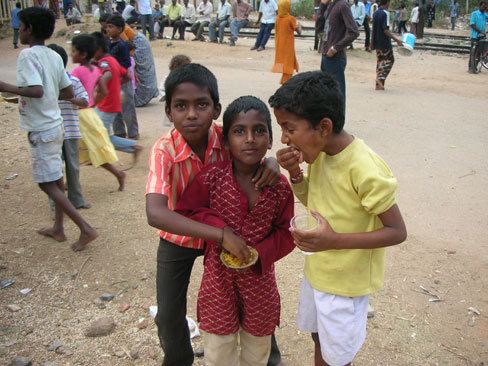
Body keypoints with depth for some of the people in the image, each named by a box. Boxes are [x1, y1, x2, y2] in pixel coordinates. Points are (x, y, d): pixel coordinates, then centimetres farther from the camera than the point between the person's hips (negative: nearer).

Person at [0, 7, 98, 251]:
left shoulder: (28, 55, -17)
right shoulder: (54, 56, 7)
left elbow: (37, 90, -29)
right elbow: (68, 93, 10)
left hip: (41, 130, -8)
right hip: (55, 123, 9)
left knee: (46, 183, -1)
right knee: (56, 179, 16)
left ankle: (85, 229, -2)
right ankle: (58, 229, 30)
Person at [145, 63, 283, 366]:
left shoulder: (226, 137, -23)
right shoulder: (164, 150, -31)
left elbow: (254, 155, -4)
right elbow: (155, 214, -44)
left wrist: (271, 162, -31)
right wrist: (221, 235, -49)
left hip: (224, 232, 2)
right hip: (178, 238, -1)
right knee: (169, 315, 6)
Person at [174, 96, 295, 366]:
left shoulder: (279, 186, -12)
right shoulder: (211, 177, -16)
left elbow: (286, 233, -3)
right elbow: (185, 211, -6)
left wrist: (259, 253, -19)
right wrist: (221, 230, -20)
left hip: (259, 275, 1)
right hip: (218, 275, -1)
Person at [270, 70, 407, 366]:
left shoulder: (364, 169, -30)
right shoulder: (320, 151, -7)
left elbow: (397, 231, -23)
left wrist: (335, 240, -35)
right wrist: (295, 174, -13)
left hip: (346, 283, -7)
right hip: (317, 270, 7)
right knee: (320, 340, 26)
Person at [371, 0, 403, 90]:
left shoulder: (376, 13, 11)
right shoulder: (385, 13, -14)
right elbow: (385, 30, -21)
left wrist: (372, 42, 23)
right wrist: (396, 40, -22)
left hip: (377, 43, 8)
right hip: (385, 43, -8)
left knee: (379, 61, 11)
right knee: (390, 60, 4)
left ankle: (379, 84, 9)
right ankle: (381, 78, -12)